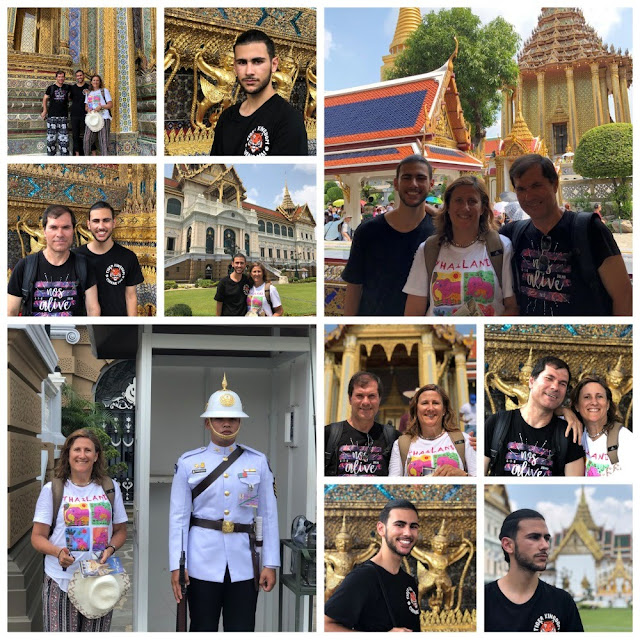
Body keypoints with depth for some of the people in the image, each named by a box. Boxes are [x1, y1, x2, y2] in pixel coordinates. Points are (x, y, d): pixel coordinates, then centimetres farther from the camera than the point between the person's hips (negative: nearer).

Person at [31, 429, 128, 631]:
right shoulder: (52, 490, 2)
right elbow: (37, 537, 1)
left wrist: (110, 549, -6)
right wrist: (58, 552, -19)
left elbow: (120, 531, 15)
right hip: (61, 582, -2)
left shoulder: (110, 488, 10)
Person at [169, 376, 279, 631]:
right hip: (203, 561, -1)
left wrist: (270, 564, 0)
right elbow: (178, 517, 0)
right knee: (203, 630, 6)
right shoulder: (188, 463, 2)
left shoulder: (258, 462, 4)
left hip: (244, 562, 1)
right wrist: (176, 566, -5)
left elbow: (268, 515, 5)